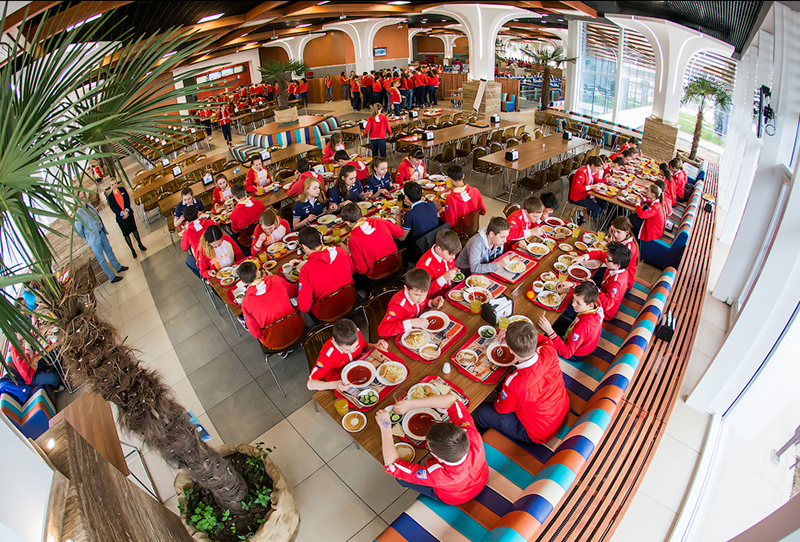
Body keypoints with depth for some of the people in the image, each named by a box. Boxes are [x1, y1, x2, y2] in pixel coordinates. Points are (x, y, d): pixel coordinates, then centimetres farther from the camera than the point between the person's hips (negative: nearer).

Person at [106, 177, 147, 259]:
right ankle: (132, 250, 17)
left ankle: (140, 244, 32)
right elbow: (113, 208, -7)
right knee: (126, 234, 6)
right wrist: (122, 213, -20)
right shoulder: (110, 197, -5)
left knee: (134, 229, 14)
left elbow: (128, 199, -4)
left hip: (129, 214, 2)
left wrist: (127, 210, -14)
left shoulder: (122, 189, 0)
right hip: (120, 217, -2)